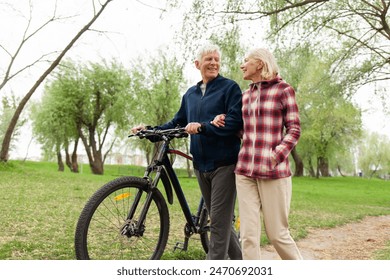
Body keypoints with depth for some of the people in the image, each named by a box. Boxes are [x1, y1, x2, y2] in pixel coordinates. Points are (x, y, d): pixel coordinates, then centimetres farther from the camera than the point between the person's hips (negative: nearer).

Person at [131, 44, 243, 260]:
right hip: (201, 165, 6)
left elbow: (235, 122, -15)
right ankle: (239, 260, 30)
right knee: (220, 220, 14)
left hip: (224, 163, -6)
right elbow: (177, 124, 19)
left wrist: (202, 127, -23)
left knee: (219, 221, -4)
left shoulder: (229, 87, -3)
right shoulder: (190, 94, 16)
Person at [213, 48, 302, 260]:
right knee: (248, 235, 2)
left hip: (272, 171, -5)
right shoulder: (245, 95, 17)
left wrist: (277, 155, -16)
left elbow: (294, 129, -1)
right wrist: (225, 121, 7)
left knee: (277, 233, 3)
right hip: (245, 170, 5)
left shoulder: (283, 89, 2)